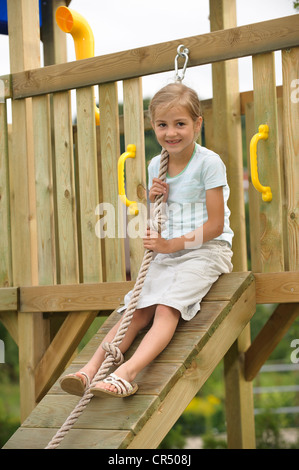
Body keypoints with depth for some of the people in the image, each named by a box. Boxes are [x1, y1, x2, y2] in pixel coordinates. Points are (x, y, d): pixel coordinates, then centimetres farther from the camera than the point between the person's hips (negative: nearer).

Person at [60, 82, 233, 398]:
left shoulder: (208, 163, -10)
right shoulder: (156, 166, 10)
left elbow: (215, 225, -13)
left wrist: (172, 244, -17)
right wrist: (153, 201, -4)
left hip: (204, 251, -6)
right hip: (167, 252, 6)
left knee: (166, 308, -26)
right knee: (138, 311, -11)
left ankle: (128, 372, -43)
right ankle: (92, 368, -25)